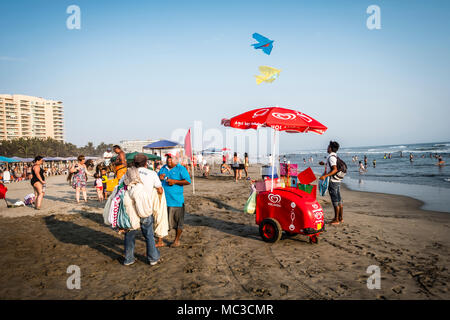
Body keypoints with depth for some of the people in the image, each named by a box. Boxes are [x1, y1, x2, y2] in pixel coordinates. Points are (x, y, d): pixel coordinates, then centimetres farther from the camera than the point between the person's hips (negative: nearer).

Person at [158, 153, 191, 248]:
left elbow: (188, 181, -11)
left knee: (178, 221, 6)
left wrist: (175, 181, -18)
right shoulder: (163, 168, 14)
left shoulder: (181, 169, -3)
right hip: (163, 199, 4)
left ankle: (177, 240, 22)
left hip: (176, 200, -4)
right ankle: (160, 241, 18)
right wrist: (159, 178, -2)